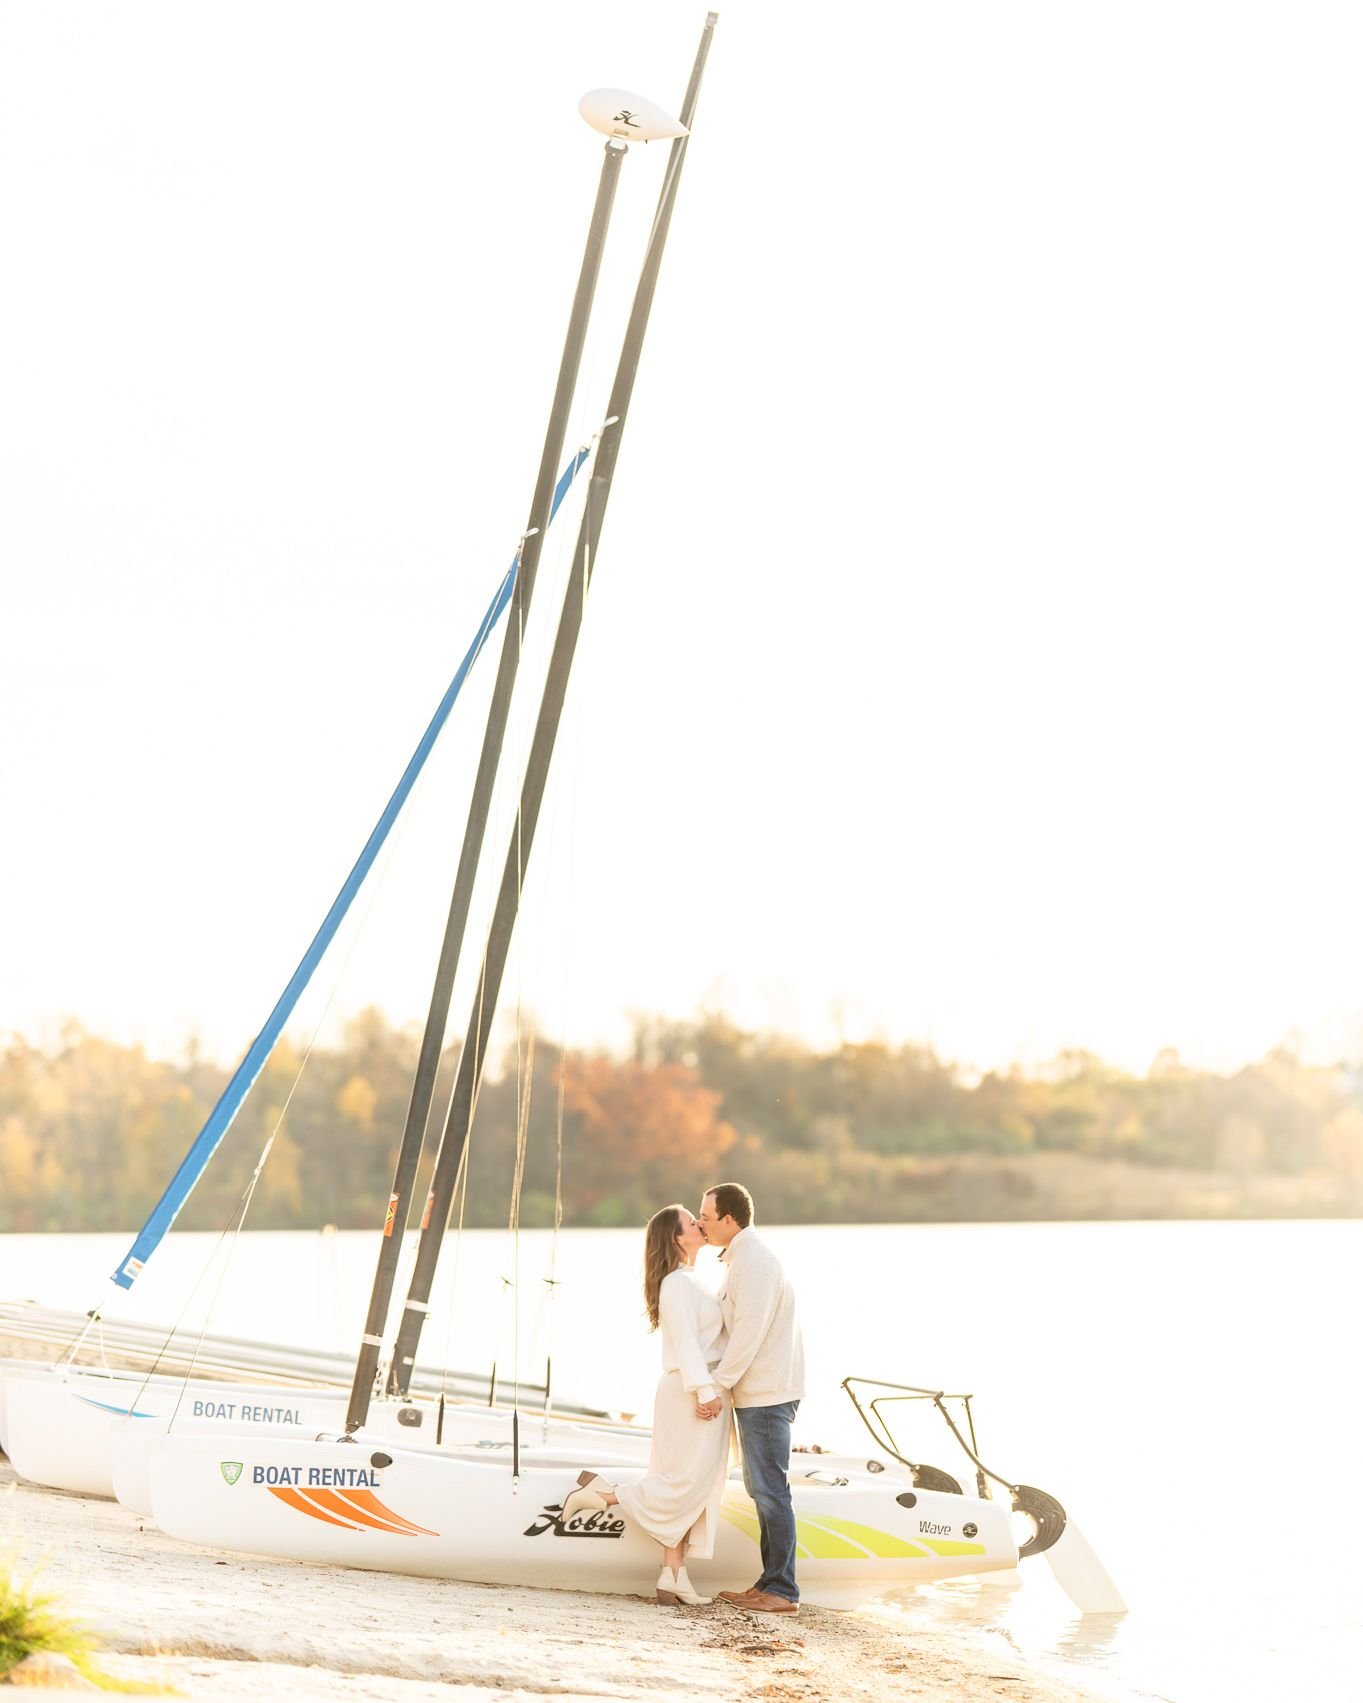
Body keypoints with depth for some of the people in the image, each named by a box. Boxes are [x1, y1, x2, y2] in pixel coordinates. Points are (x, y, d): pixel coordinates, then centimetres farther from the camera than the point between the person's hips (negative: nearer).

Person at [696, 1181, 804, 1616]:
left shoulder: (753, 1261, -16)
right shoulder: (744, 1257, 17)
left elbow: (749, 1332, -21)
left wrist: (718, 1385, -18)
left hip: (766, 1394, -11)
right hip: (757, 1391, 11)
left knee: (770, 1489, -8)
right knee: (761, 1487, 13)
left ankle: (782, 1591, -6)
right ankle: (771, 1582, 18)